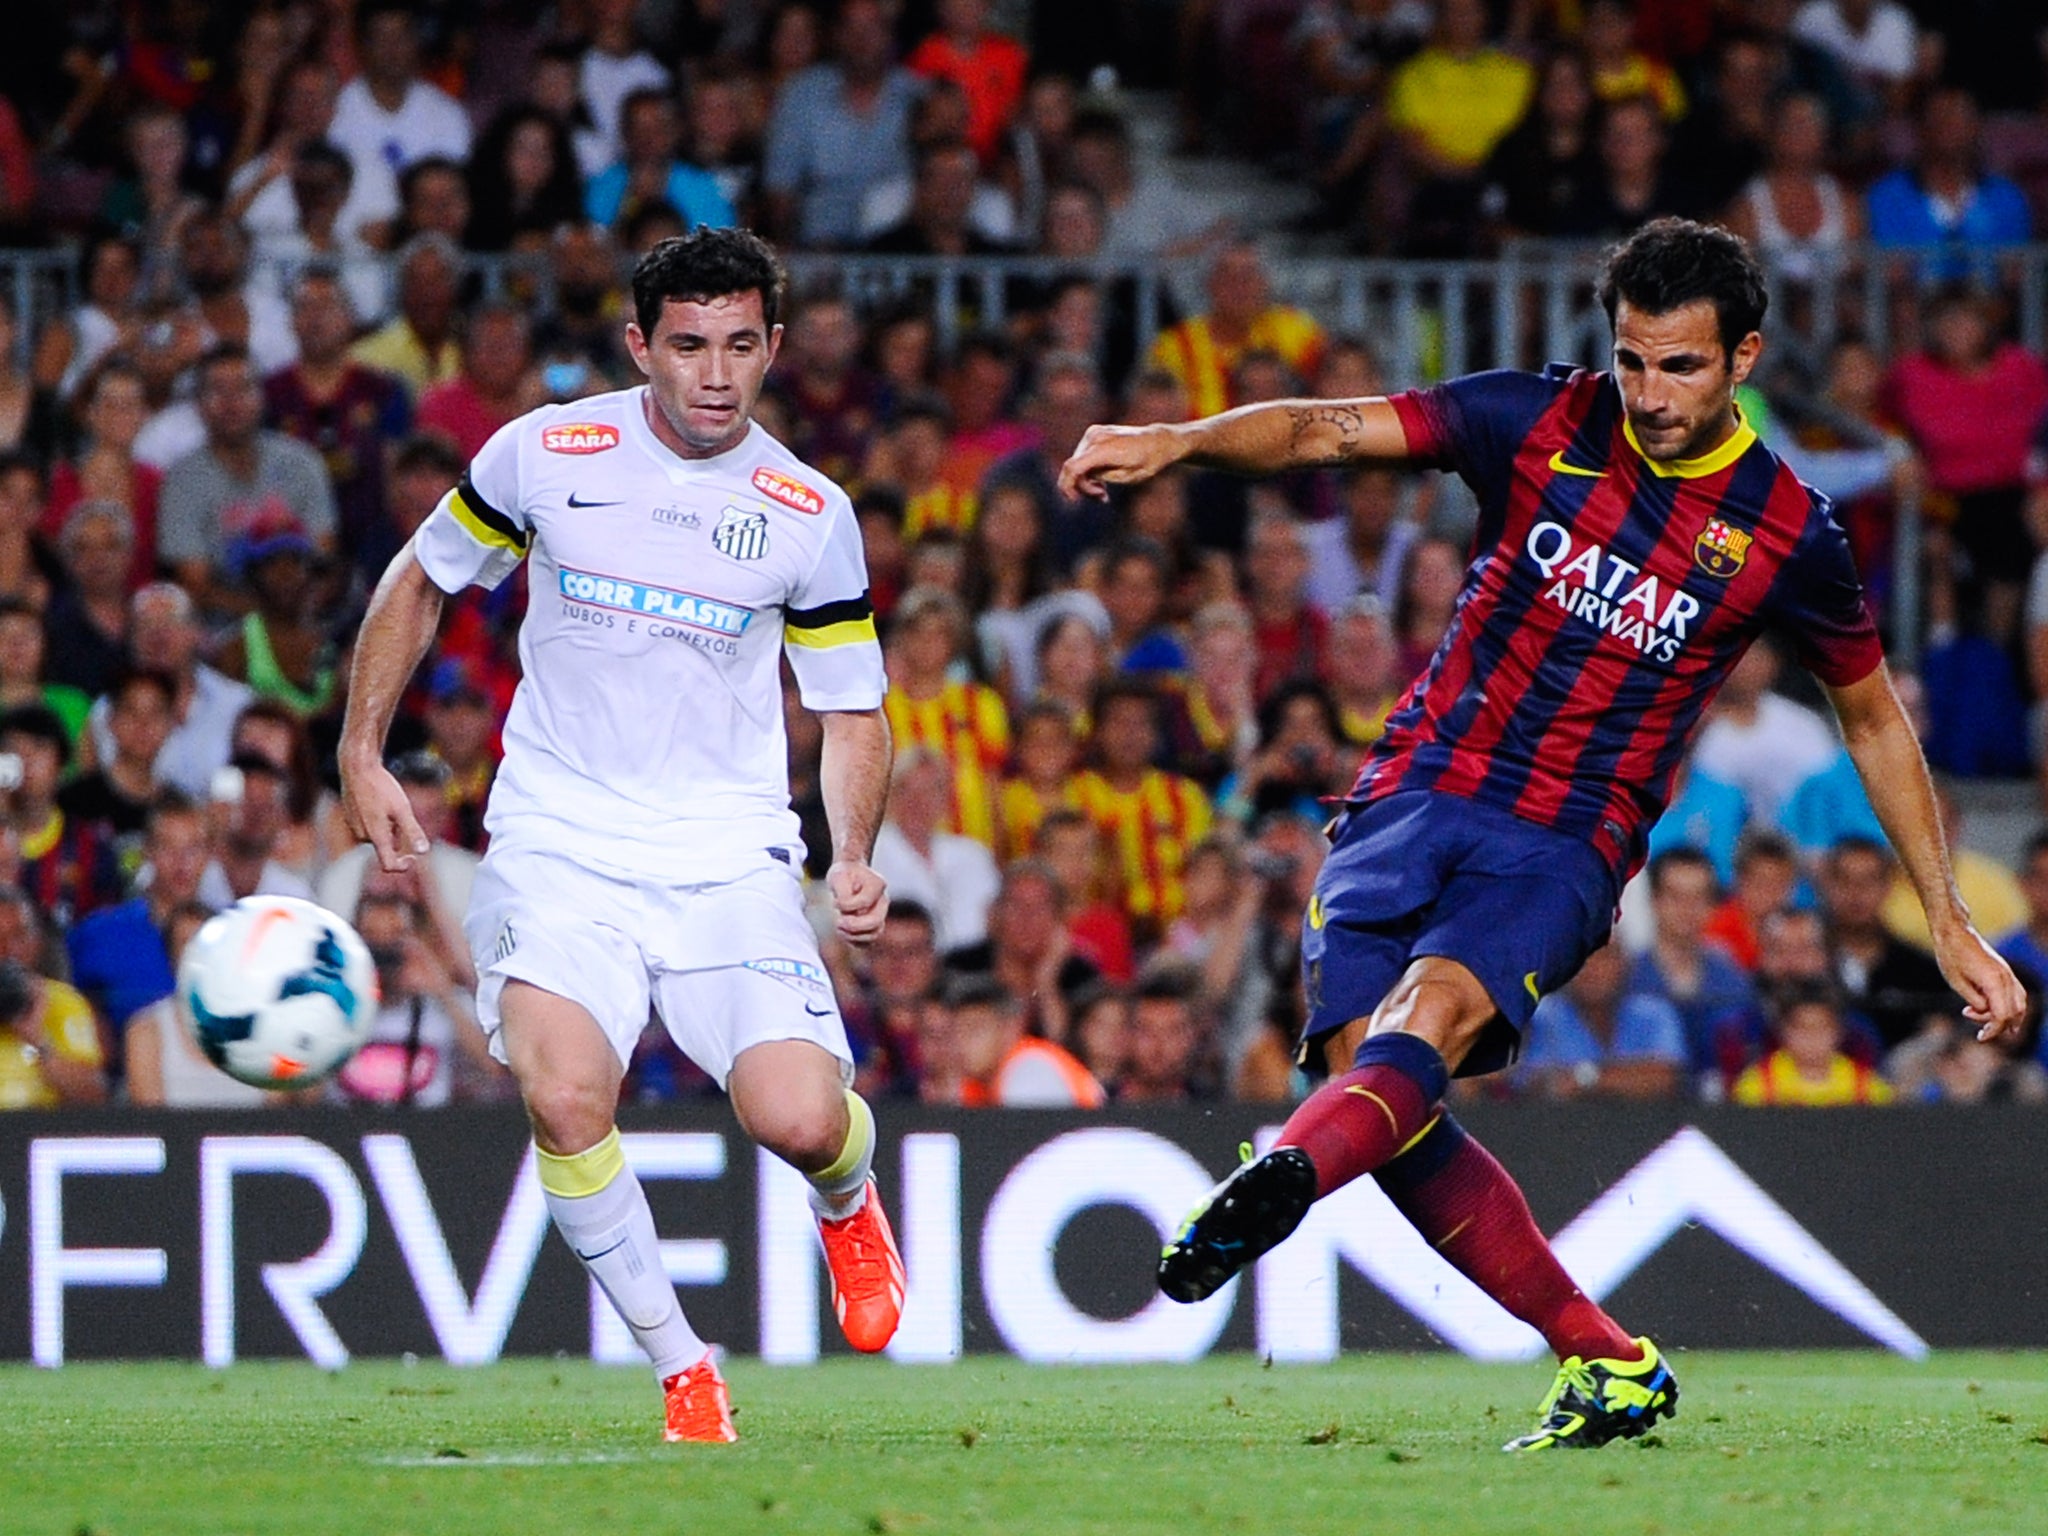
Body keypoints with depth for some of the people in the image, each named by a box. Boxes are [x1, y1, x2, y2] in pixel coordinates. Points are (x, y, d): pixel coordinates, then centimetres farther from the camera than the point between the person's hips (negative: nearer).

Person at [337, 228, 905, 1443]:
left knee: (799, 1122, -18)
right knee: (564, 1099, -26)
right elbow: (421, 582, 14)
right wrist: (364, 755, 7)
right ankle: (681, 1367, -5)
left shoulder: (811, 515, 0)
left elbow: (854, 710, 11)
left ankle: (848, 1202, 23)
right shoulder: (544, 455, -2)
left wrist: (855, 859, -6)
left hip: (730, 856, 0)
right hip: (560, 843, 0)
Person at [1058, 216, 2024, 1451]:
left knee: (1433, 1009, -31)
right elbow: (1328, 431, -4)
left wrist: (1951, 923, 15)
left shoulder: (1788, 534, 1)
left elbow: (1874, 718, 15)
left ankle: (1276, 1185, -61)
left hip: (1567, 848, -2)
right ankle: (1608, 1365, -3)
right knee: (1371, 1073, -16)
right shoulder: (1539, 423, 2)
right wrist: (1174, 443, -24)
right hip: (1418, 795, 2)